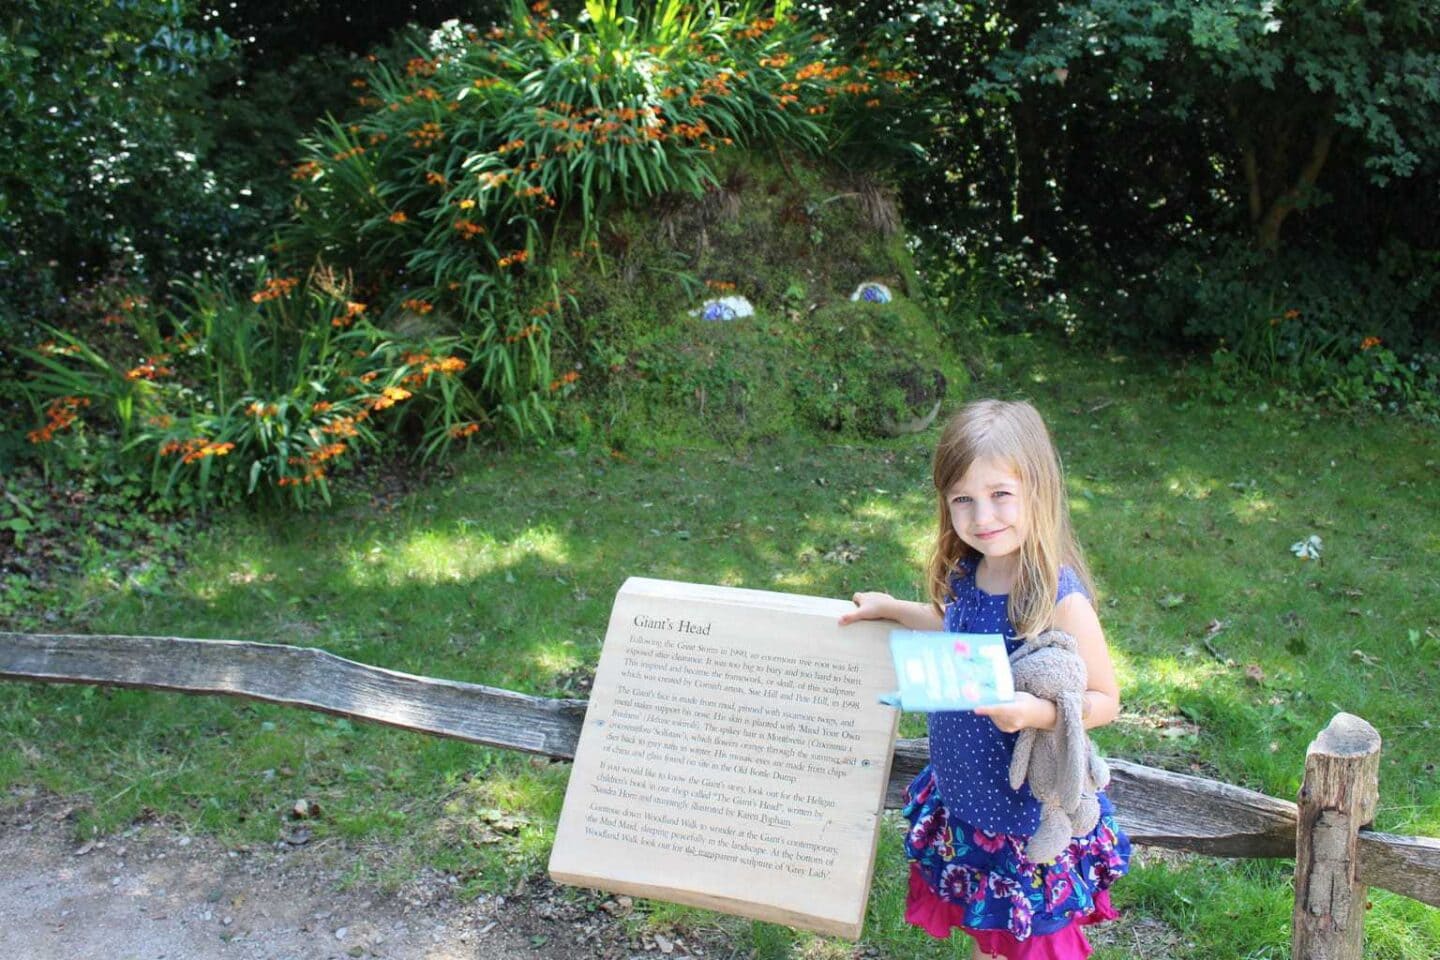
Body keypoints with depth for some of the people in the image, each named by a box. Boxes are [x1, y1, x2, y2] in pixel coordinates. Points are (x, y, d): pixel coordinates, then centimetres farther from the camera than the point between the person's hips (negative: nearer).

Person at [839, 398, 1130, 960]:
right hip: (964, 790, 6)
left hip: (1031, 805, -6)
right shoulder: (967, 573, -6)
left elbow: (1105, 701, -18)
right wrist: (891, 610, 10)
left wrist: (1037, 713, -34)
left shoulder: (1061, 599, -26)